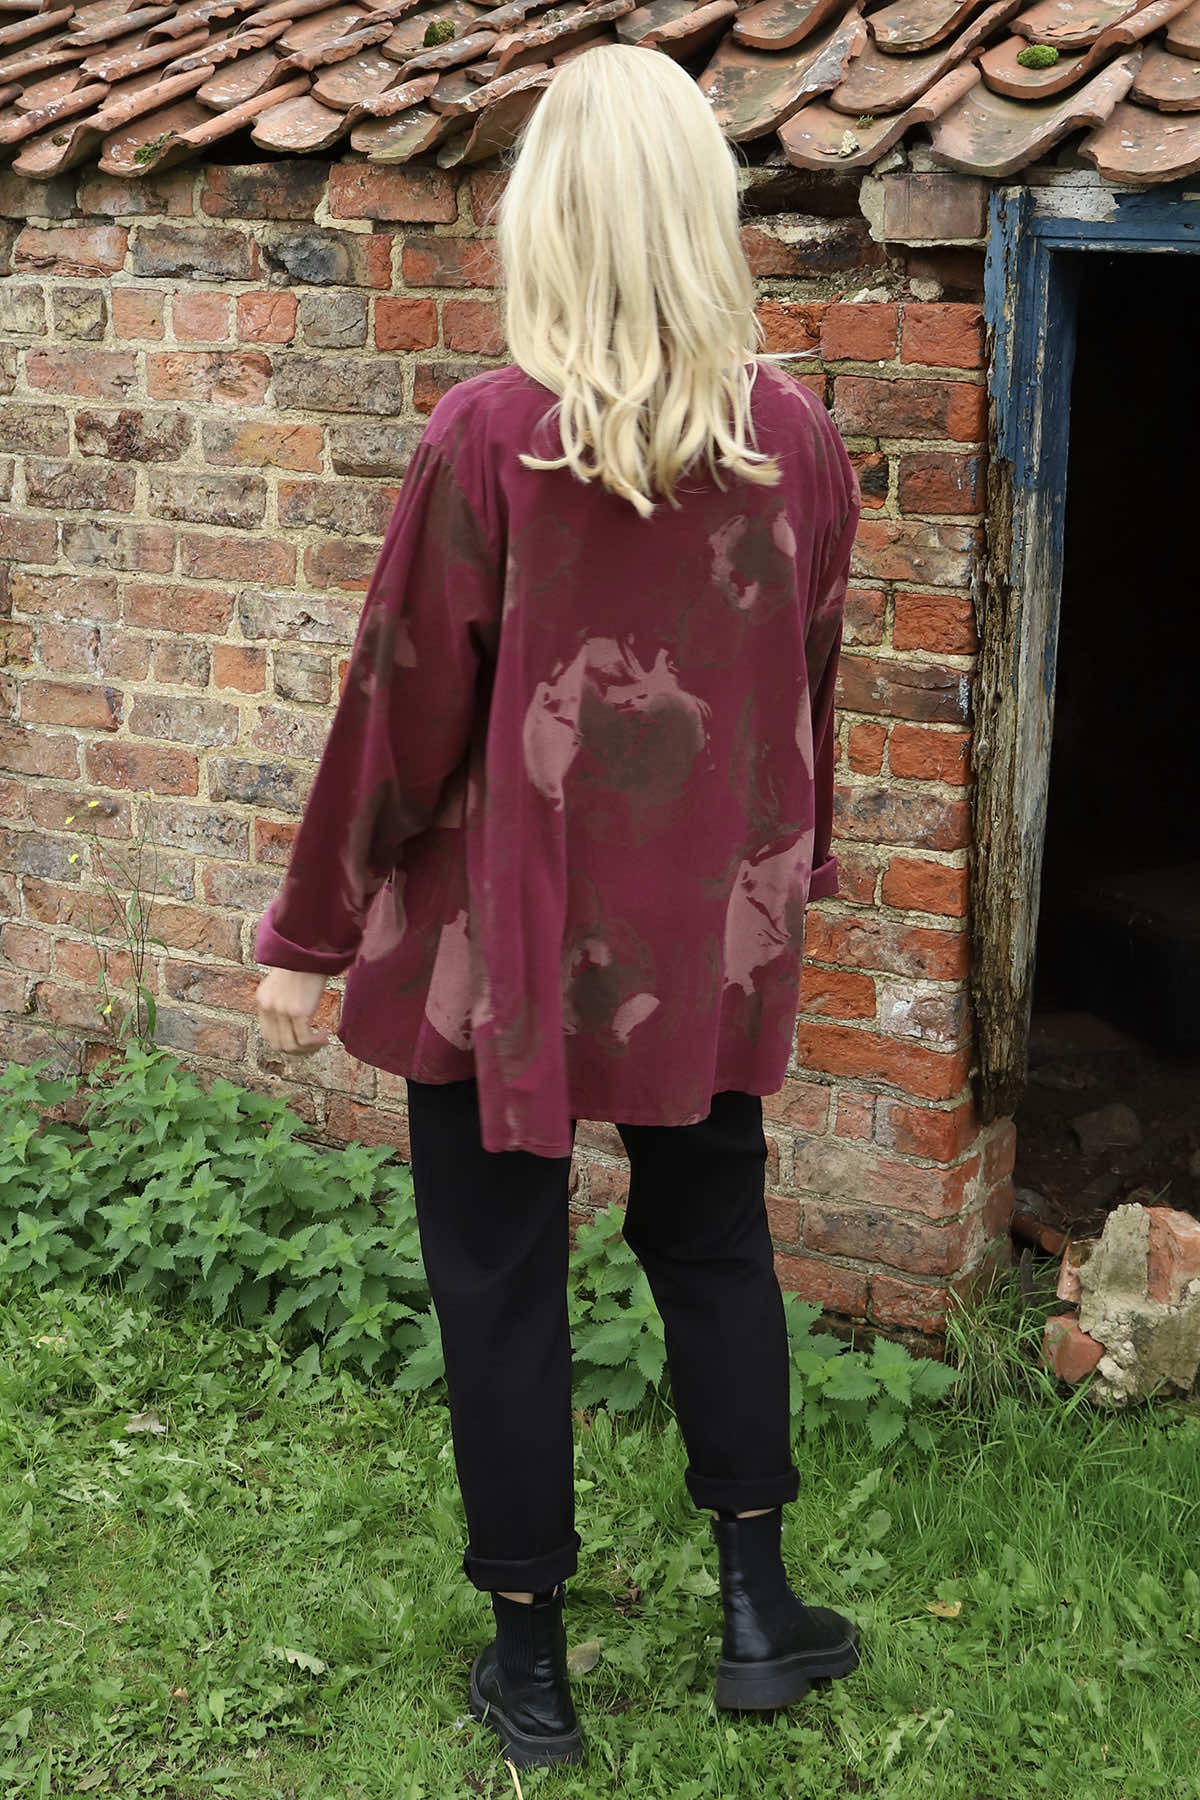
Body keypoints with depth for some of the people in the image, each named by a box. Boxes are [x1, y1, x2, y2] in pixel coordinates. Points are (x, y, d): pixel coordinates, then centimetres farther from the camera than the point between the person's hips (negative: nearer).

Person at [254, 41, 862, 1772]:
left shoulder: (488, 434, -17)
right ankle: (758, 1605, 29)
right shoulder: (795, 433, -5)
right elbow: (809, 684, 6)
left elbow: (405, 703, -12)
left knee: (500, 1284, 11)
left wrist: (312, 939, 0)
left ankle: (530, 1660, 22)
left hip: (510, 944, -3)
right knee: (714, 1247, 22)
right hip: (711, 938, 4)